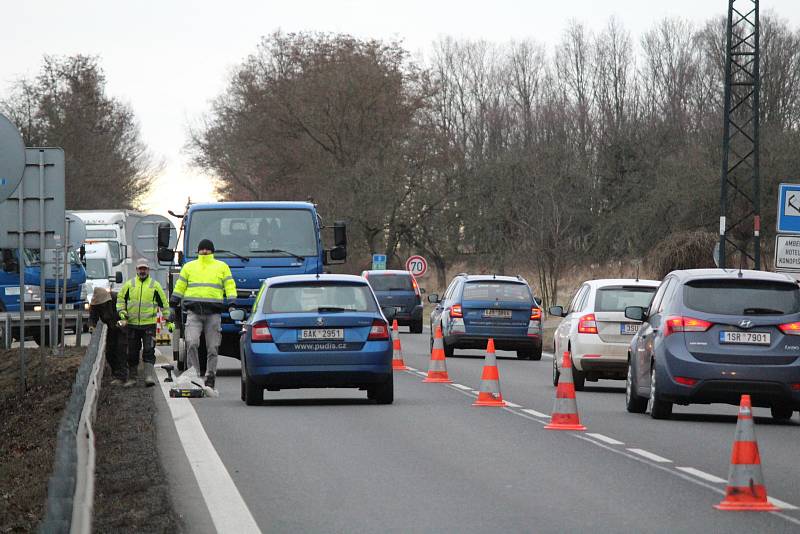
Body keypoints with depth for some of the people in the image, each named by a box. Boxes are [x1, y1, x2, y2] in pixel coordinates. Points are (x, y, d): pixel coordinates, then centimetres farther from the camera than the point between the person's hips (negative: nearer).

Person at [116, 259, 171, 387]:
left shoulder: (155, 285, 5)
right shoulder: (129, 285, 7)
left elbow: (164, 303, 11)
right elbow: (120, 298, 17)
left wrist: (168, 320, 11)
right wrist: (122, 311, 0)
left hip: (149, 324, -2)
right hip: (132, 324, 2)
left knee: (149, 351, -12)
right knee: (132, 352, 9)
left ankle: (149, 376, -16)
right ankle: (131, 378, 19)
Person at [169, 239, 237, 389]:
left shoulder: (222, 267, 13)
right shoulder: (189, 267, 17)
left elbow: (230, 286, 8)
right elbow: (180, 286, 20)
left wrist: (232, 303, -6)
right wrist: (173, 304, 15)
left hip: (214, 313, 0)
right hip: (193, 311, 0)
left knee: (212, 347, 1)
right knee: (191, 343, -17)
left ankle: (210, 377, 9)